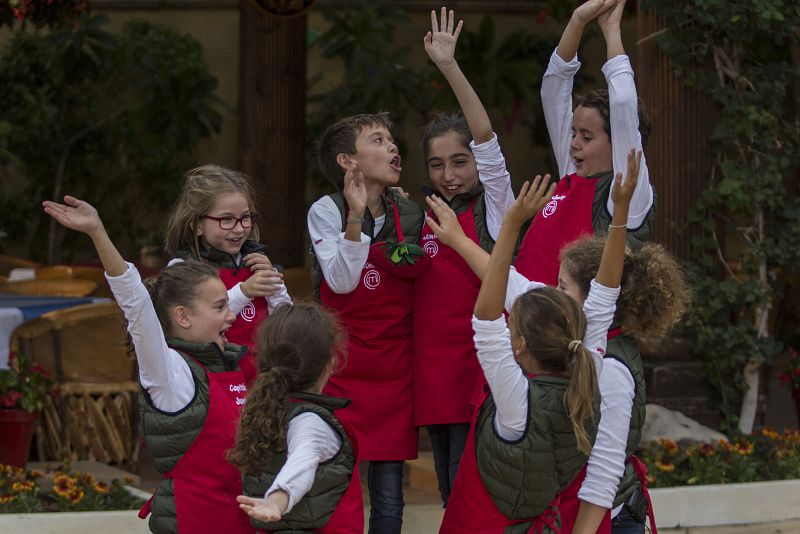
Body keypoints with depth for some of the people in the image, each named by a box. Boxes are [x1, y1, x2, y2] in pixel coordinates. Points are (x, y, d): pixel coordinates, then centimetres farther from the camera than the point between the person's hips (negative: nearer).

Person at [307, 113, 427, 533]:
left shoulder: (411, 215, 6)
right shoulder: (327, 211, -4)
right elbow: (342, 281, -16)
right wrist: (356, 214, -23)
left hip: (394, 371, 3)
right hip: (341, 369, -3)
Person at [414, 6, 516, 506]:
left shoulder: (493, 205, -1)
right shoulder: (424, 218, 14)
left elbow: (486, 138, -15)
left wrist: (450, 68, -22)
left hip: (479, 366, -6)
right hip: (433, 370, 6)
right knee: (450, 496, 10)